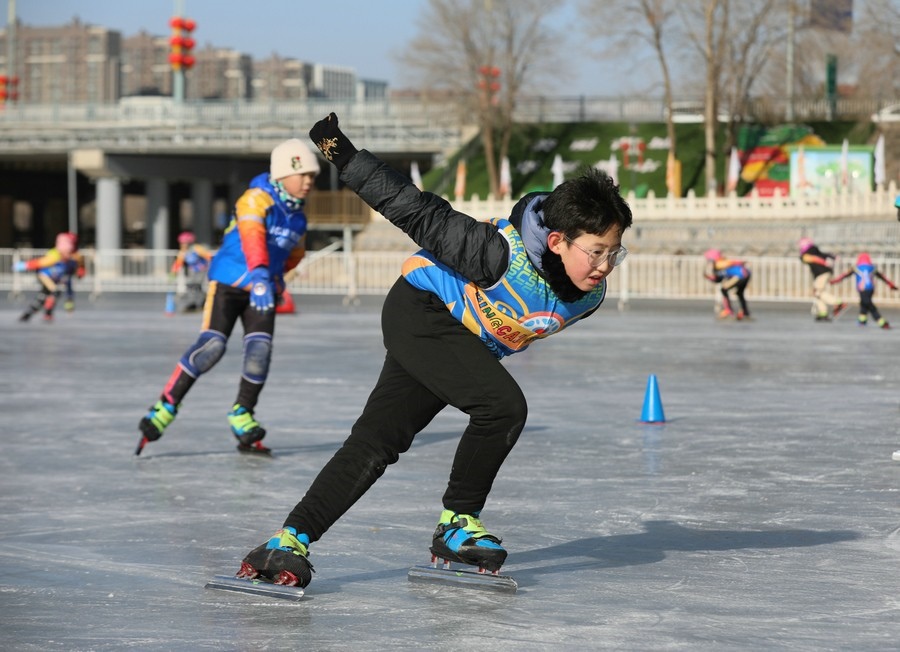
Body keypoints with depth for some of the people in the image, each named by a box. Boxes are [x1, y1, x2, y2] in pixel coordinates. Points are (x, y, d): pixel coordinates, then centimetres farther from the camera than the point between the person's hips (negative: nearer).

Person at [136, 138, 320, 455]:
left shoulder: (297, 214, 8)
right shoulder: (257, 199, -16)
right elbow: (252, 235, -36)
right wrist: (259, 275, -50)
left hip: (264, 288, 6)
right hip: (228, 282, -6)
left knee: (260, 349, -10)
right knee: (211, 346, -17)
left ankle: (241, 414, 7)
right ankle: (166, 406, -7)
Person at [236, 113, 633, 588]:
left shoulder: (590, 296, -10)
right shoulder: (504, 251, -33)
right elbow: (425, 217, -28)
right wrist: (344, 156, -29)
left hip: (465, 345, 7)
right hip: (420, 311, -7)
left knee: (378, 440, -1)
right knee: (503, 405, -24)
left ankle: (294, 538, -1)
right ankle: (457, 523, -6)